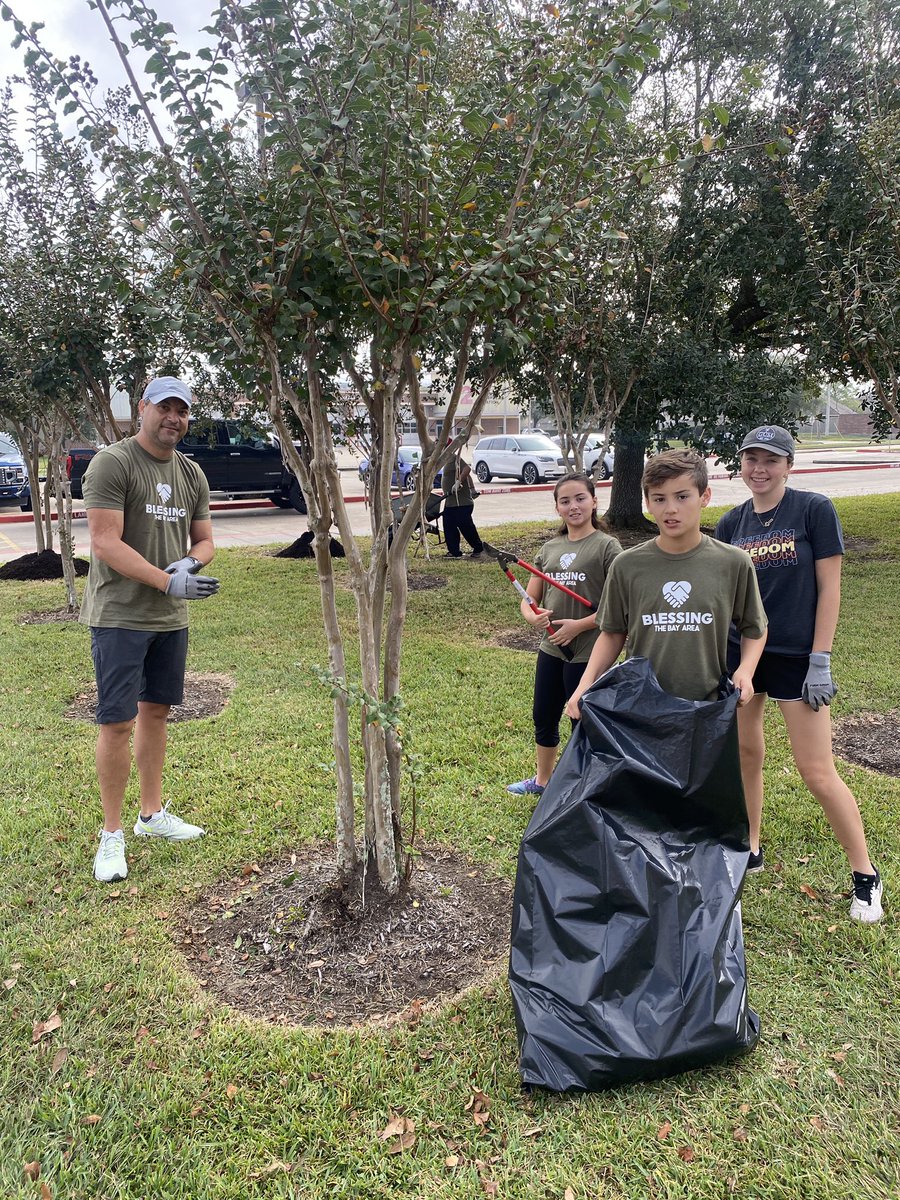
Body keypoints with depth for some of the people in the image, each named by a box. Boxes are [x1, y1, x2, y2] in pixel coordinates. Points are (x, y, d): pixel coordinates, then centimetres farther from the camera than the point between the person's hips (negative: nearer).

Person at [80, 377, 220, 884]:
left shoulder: (192, 474, 10)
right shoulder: (113, 463, -11)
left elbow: (205, 539, 15)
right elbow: (105, 542, -19)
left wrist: (190, 563, -8)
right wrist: (168, 581, -24)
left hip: (171, 618, 7)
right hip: (120, 616, -6)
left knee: (156, 711, 15)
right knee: (118, 722, -4)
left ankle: (153, 814, 29)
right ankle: (112, 834, 10)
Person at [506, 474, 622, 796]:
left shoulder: (606, 546, -9)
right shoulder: (549, 548, 8)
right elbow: (529, 600, 10)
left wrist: (579, 625, -20)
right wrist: (534, 616, -12)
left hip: (587, 654, -6)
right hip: (550, 649, 6)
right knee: (543, 717, 20)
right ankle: (541, 779, 41)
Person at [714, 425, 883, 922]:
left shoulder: (814, 510, -8)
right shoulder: (731, 524, 5)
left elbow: (829, 587, -8)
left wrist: (820, 660, -12)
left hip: (796, 657, -4)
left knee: (818, 772, -2)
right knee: (745, 754, 13)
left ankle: (866, 876, 16)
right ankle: (749, 849, 32)